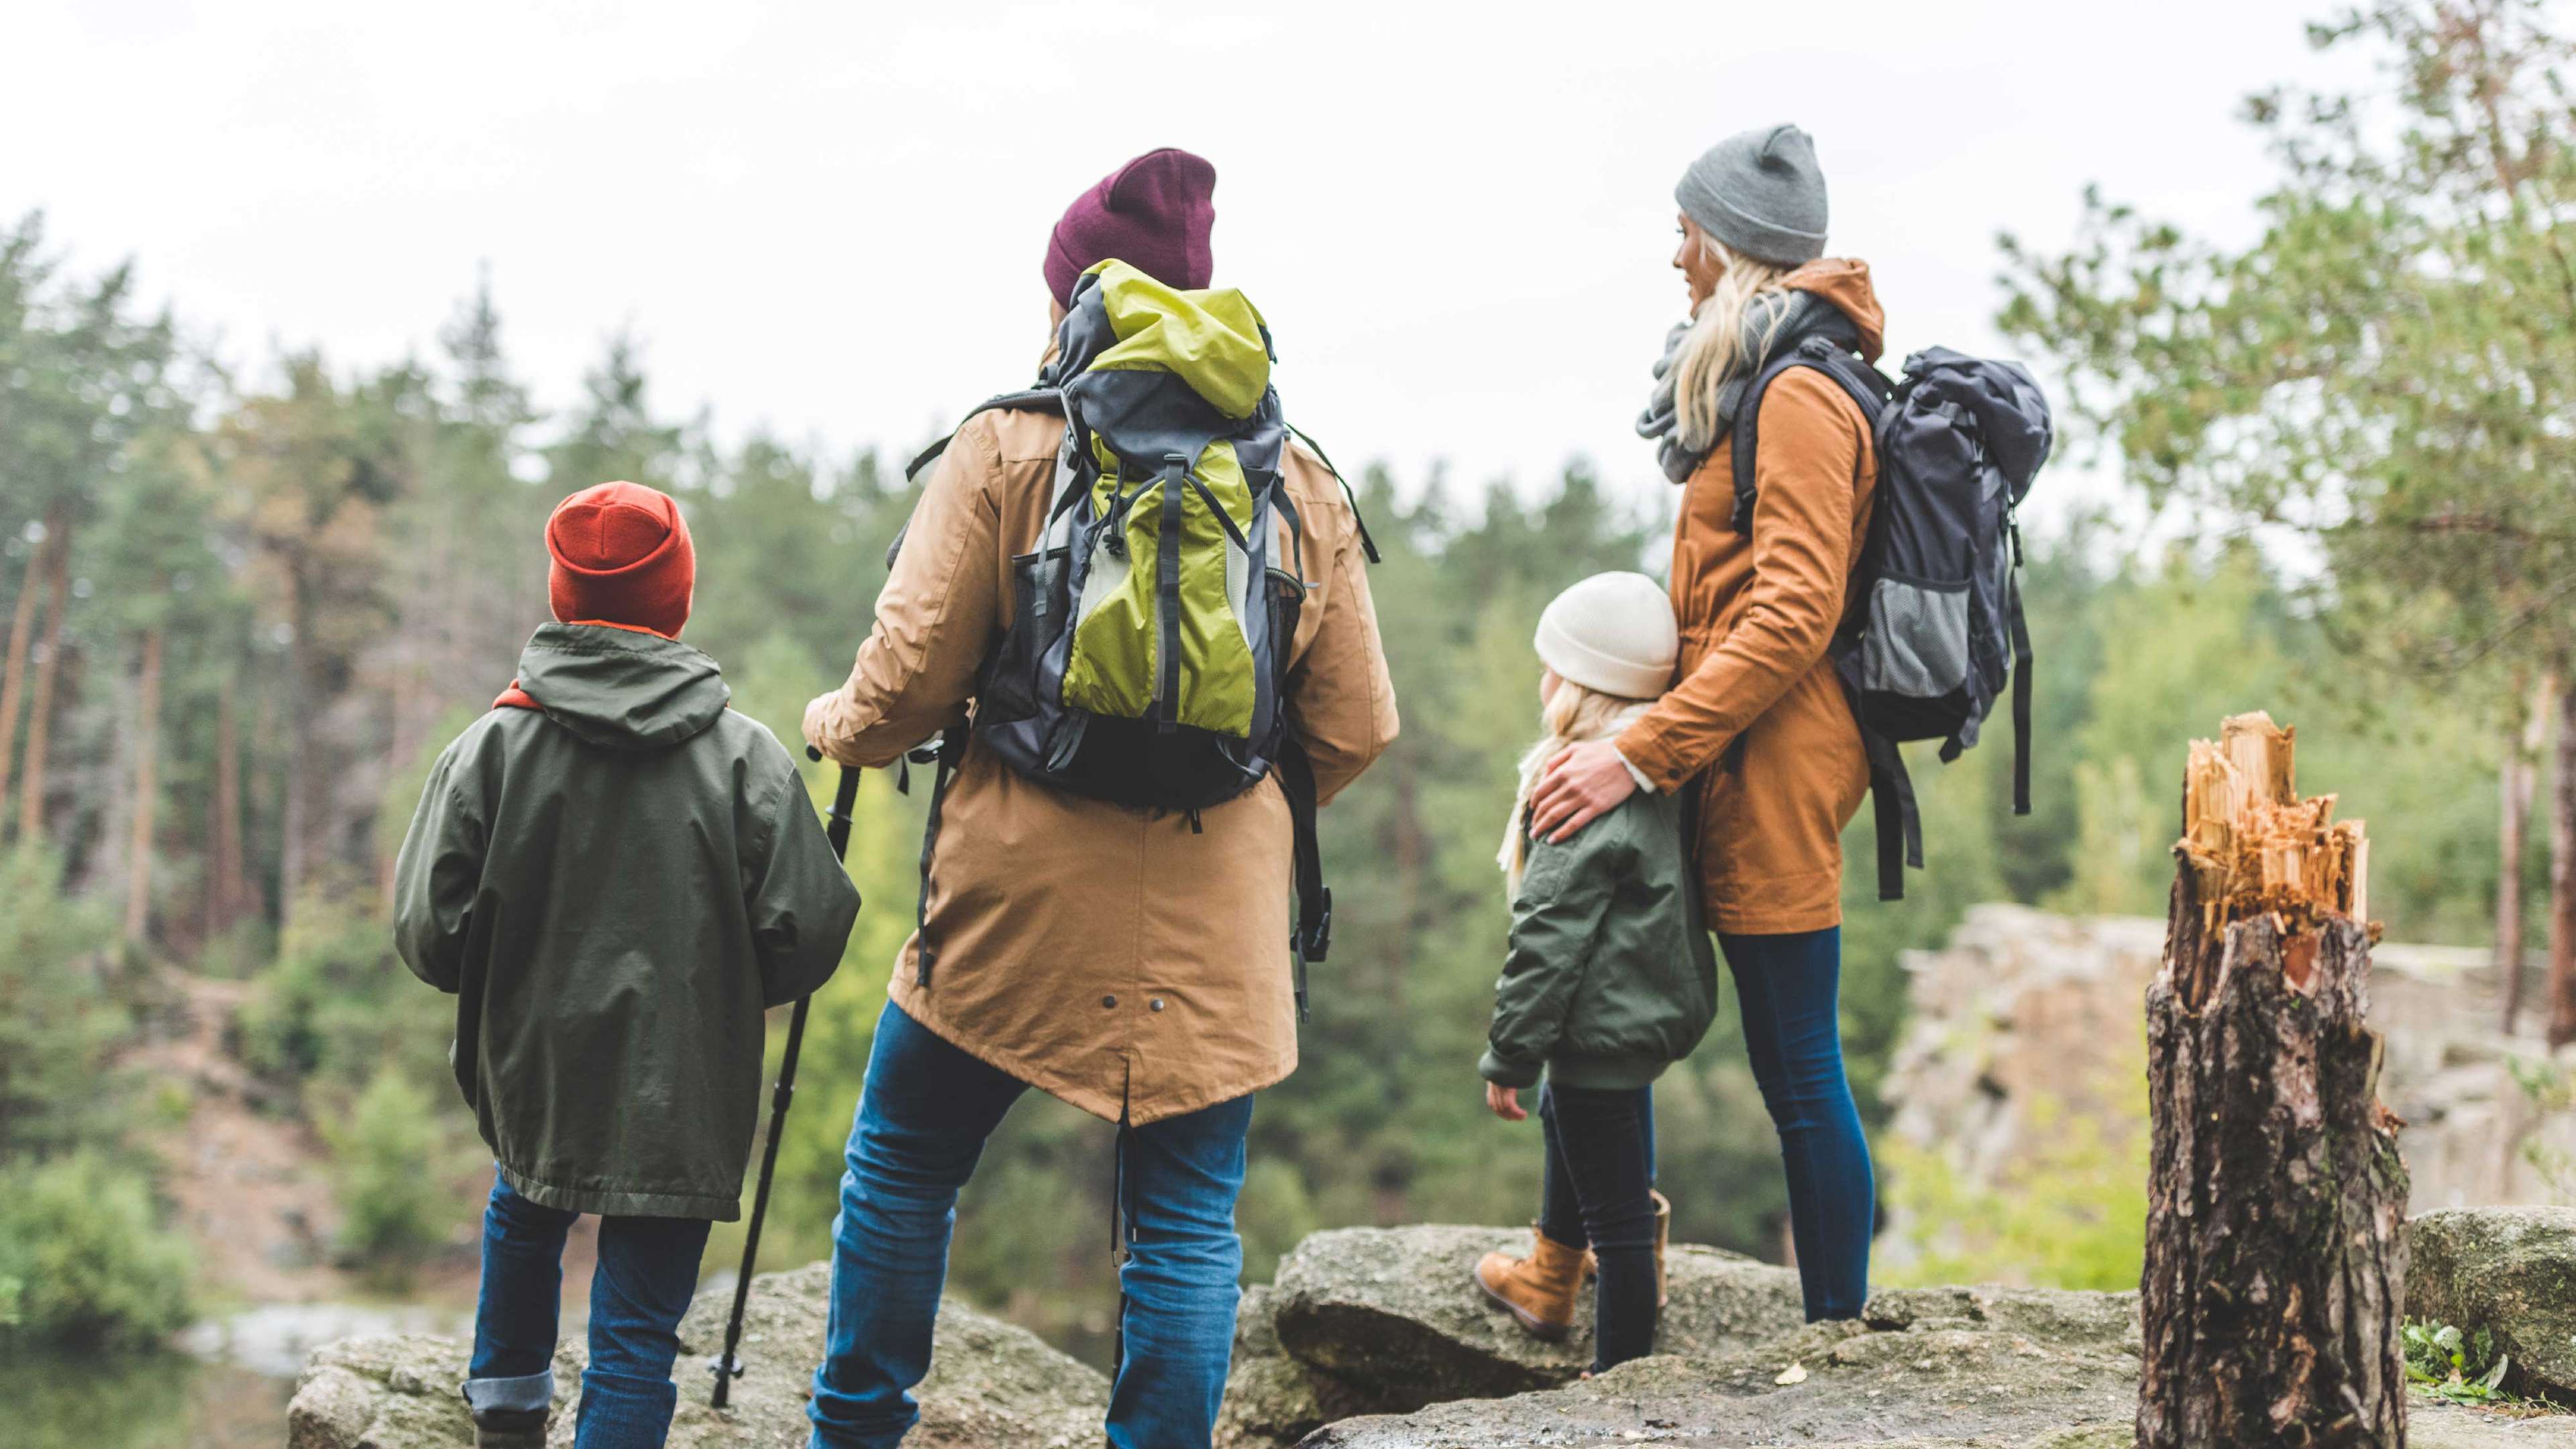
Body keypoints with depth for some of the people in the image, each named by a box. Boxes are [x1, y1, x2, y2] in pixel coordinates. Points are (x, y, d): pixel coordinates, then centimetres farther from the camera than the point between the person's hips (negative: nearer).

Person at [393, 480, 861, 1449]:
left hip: (530, 1079, 3)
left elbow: (430, 937, -8)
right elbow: (808, 934, -9)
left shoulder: (492, 748, -7)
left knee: (524, 1217, 33)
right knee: (637, 1332, 1)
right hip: (684, 1105, -3)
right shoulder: (747, 759, -8)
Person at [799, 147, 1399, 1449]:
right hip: (1216, 924, 2)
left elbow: (909, 682, -8)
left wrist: (833, 727, 13)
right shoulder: (1301, 479, 5)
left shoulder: (1006, 447, -4)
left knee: (903, 1165, 17)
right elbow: (1356, 731, 6)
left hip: (1018, 897, -2)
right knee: (1188, 1221, 9)